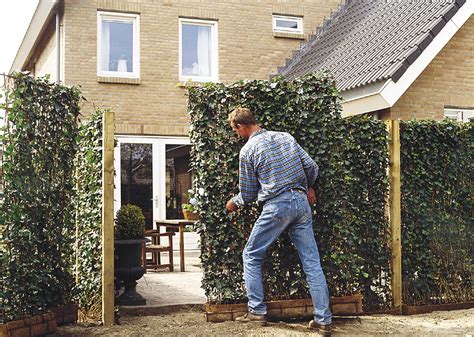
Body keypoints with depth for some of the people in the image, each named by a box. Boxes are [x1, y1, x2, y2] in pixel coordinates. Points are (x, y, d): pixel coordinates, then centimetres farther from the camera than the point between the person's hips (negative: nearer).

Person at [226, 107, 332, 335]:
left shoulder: (247, 150, -2)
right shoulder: (285, 137, 12)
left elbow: (248, 194, 4)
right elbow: (312, 167, 10)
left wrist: (234, 203, 24)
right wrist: (308, 187, 29)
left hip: (277, 206, -5)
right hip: (301, 202, 5)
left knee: (251, 256, 12)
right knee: (312, 261, 5)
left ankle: (257, 311, 12)